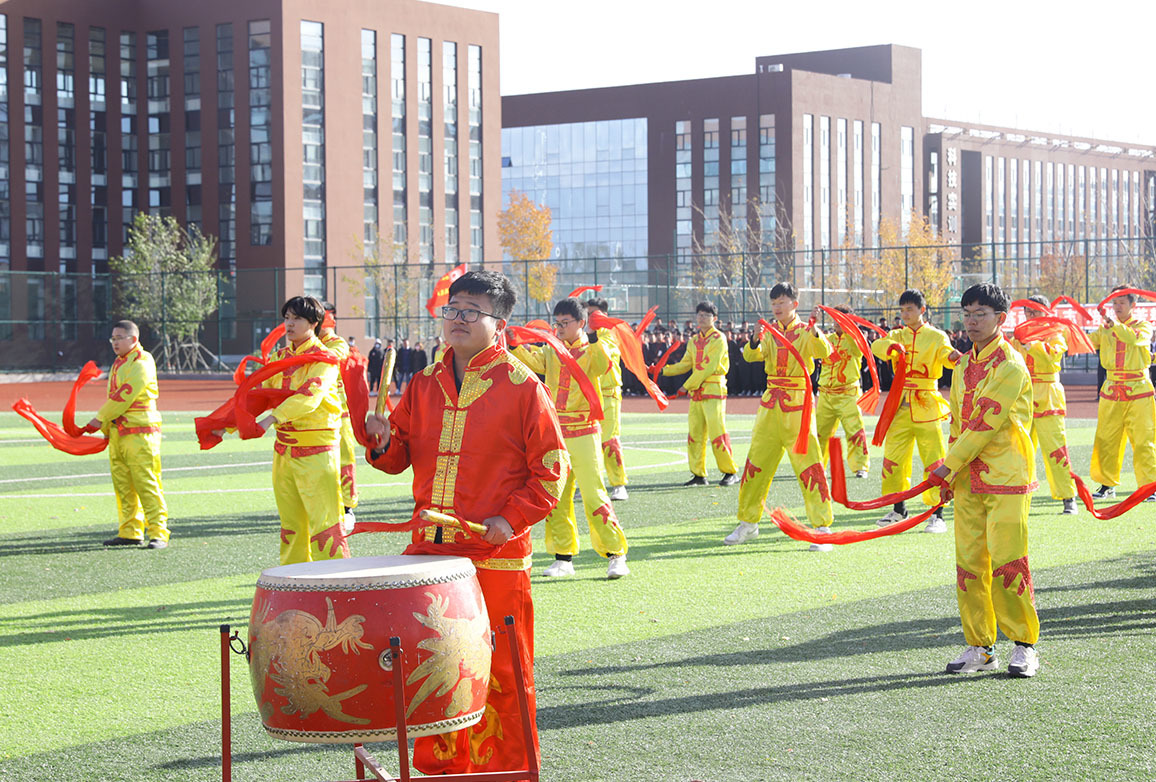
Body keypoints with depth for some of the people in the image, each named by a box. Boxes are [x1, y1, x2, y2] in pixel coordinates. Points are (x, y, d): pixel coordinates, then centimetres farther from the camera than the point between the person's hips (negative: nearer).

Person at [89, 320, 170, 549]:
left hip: (139, 433, -9)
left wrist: (100, 420, -10)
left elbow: (123, 397, -16)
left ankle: (158, 533, -10)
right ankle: (130, 533, 16)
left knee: (146, 484, -11)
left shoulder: (141, 364, -11)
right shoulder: (118, 364, 19)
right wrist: (105, 427, 16)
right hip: (117, 433, 9)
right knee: (123, 486, 10)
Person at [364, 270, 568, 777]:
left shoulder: (521, 387, -4)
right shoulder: (425, 385, 12)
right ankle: (441, 766, 23)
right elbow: (400, 457, 17)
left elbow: (552, 469, -4)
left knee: (498, 675, 0)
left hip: (496, 556, -5)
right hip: (430, 552, 5)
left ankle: (506, 771, 13)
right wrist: (383, 441, -5)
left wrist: (511, 518, -14)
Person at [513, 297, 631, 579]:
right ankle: (563, 558, 14)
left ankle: (615, 555, -2)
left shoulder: (591, 352, -1)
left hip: (584, 433, -5)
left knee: (594, 496, -10)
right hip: (554, 434, 5)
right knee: (556, 498, 6)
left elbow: (603, 366, -22)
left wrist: (594, 338, -33)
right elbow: (532, 362, -6)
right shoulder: (551, 352, 12)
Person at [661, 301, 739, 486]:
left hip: (714, 390, -7)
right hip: (696, 392, 7)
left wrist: (687, 385, -13)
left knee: (717, 433, -10)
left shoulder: (719, 339, -6)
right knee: (694, 434, 6)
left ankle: (730, 472, -2)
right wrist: (663, 370, 3)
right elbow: (685, 365, 17)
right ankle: (698, 475, 12)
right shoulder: (694, 341, 17)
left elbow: (709, 367, -14)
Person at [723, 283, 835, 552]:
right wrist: (755, 339, -27)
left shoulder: (807, 332, -2)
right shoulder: (770, 332, 10)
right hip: (770, 405, 5)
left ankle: (822, 528, -5)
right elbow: (752, 355, -7)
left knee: (808, 464, -9)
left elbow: (825, 353, -21)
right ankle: (748, 523, 23)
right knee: (756, 463, 9)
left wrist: (814, 330, -37)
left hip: (798, 407, -5)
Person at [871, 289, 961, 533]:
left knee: (933, 459, -6)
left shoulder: (935, 336, 1)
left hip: (926, 405, -5)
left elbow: (944, 353, -19)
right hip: (901, 406, 5)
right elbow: (876, 346, -7)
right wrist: (891, 346, -30)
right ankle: (899, 509, 24)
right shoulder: (898, 335, 11)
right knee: (893, 457, 10)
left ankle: (937, 515, -2)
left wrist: (952, 356, -44)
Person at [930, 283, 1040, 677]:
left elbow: (986, 423, -15)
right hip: (968, 478, 7)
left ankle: (1024, 645, 3)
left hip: (1007, 479, -7)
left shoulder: (1010, 365, -10)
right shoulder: (964, 366, 15)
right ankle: (979, 647, 13)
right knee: (969, 560, 6)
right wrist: (951, 472, 12)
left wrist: (948, 466, -10)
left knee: (1006, 560, -9)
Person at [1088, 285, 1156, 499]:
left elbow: (1134, 338, -19)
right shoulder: (1105, 328, 13)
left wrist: (1115, 324, -27)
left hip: (1138, 389, -3)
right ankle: (1107, 484, 13)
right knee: (1106, 439, 3)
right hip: (1111, 390, 3)